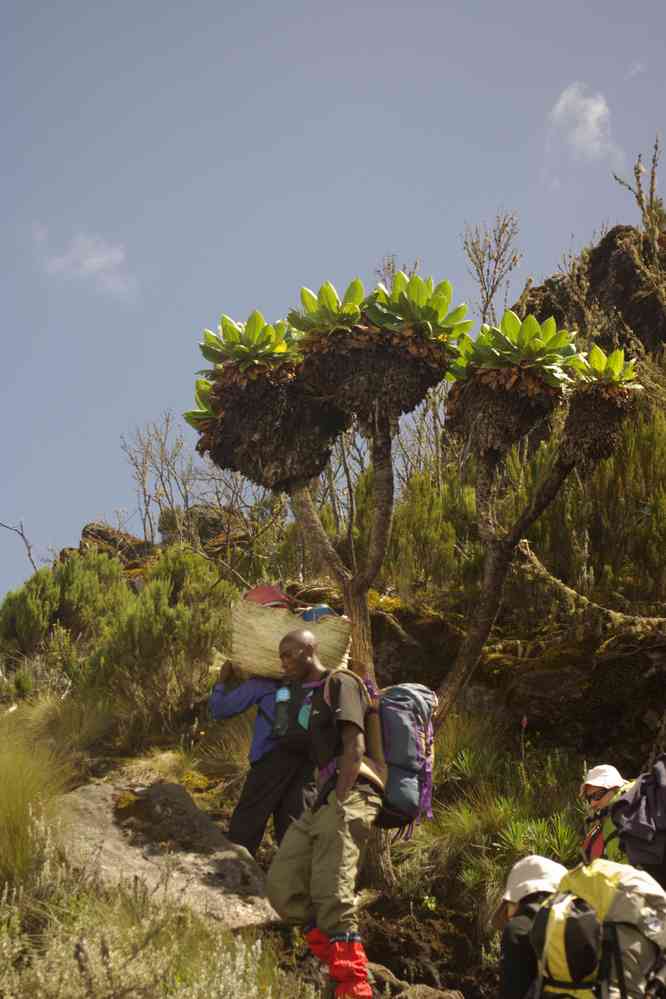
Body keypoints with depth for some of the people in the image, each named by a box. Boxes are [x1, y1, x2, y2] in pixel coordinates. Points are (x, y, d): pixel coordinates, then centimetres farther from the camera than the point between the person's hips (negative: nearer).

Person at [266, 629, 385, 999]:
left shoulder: (340, 682, 0)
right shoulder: (316, 696, 26)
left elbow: (355, 746, -10)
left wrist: (340, 806, -19)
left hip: (349, 796, -10)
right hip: (323, 801, 10)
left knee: (332, 898, -17)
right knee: (282, 885, 0)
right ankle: (338, 966, -1)